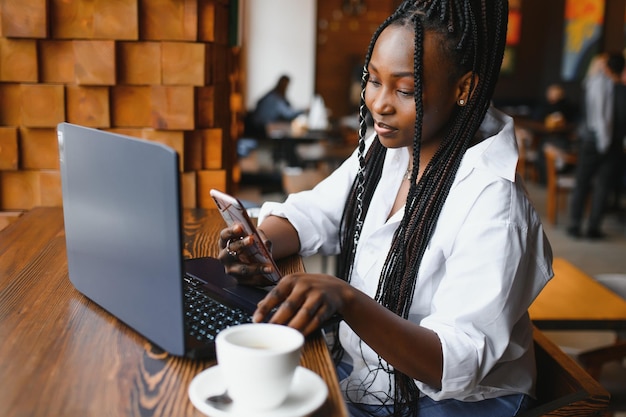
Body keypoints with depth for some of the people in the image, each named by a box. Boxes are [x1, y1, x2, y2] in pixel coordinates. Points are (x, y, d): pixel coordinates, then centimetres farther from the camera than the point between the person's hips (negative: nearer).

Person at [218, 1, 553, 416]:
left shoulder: (491, 198, -24)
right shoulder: (381, 148, -1)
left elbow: (459, 362, -28)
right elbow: (310, 215, 6)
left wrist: (345, 299, -43)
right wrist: (260, 241, -17)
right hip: (356, 374, 6)